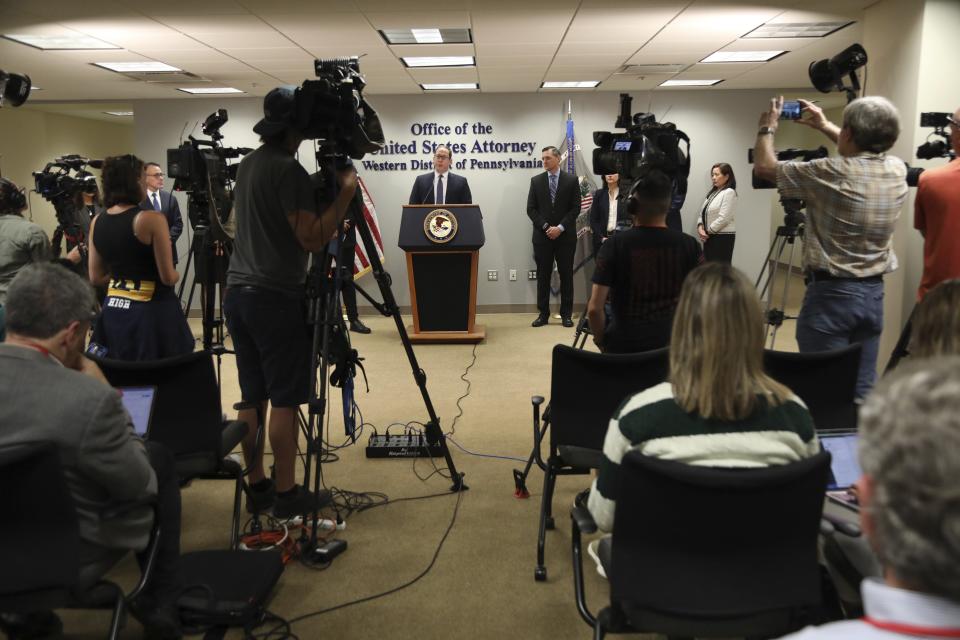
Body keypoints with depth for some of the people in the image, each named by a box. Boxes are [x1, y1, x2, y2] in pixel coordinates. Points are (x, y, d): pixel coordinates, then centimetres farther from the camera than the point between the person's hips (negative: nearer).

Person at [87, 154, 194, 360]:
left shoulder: (97, 222, 4)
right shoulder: (151, 219, -16)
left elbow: (96, 277, 9)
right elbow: (168, 277, -15)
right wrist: (176, 273, 6)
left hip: (114, 310, 7)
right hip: (151, 311, -7)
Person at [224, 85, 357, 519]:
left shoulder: (247, 164, 15)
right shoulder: (289, 169, -14)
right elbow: (312, 238, -19)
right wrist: (346, 190, -14)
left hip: (237, 292, 9)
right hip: (276, 299, -9)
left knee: (253, 397, 12)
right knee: (285, 400, -1)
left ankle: (257, 486, 19)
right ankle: (285, 494, 6)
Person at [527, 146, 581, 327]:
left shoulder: (572, 180, 3)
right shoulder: (536, 181, 7)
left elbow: (575, 208, -2)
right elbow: (531, 209, 3)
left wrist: (560, 228, -11)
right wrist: (546, 227, -9)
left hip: (565, 236, -1)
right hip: (542, 236, 1)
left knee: (566, 275, 3)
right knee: (543, 275, 3)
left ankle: (566, 314, 9)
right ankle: (543, 314, 9)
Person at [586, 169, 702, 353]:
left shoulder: (614, 245, -11)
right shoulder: (689, 246, -5)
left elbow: (594, 309, -14)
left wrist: (601, 342, 3)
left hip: (623, 346, -1)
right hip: (672, 345, 2)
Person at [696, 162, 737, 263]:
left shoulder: (729, 192, -9)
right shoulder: (713, 192, 16)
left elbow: (723, 218, -17)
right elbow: (703, 212, 14)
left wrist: (708, 231, -11)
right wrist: (700, 227, -4)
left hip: (723, 237, -8)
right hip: (710, 236, 8)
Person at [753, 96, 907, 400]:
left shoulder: (832, 173, -16)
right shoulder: (897, 170, 2)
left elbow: (764, 167, -2)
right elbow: (865, 152, 27)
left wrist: (767, 127, 14)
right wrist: (824, 125, 31)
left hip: (831, 293, -6)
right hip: (874, 292, 7)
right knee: (863, 388, 12)